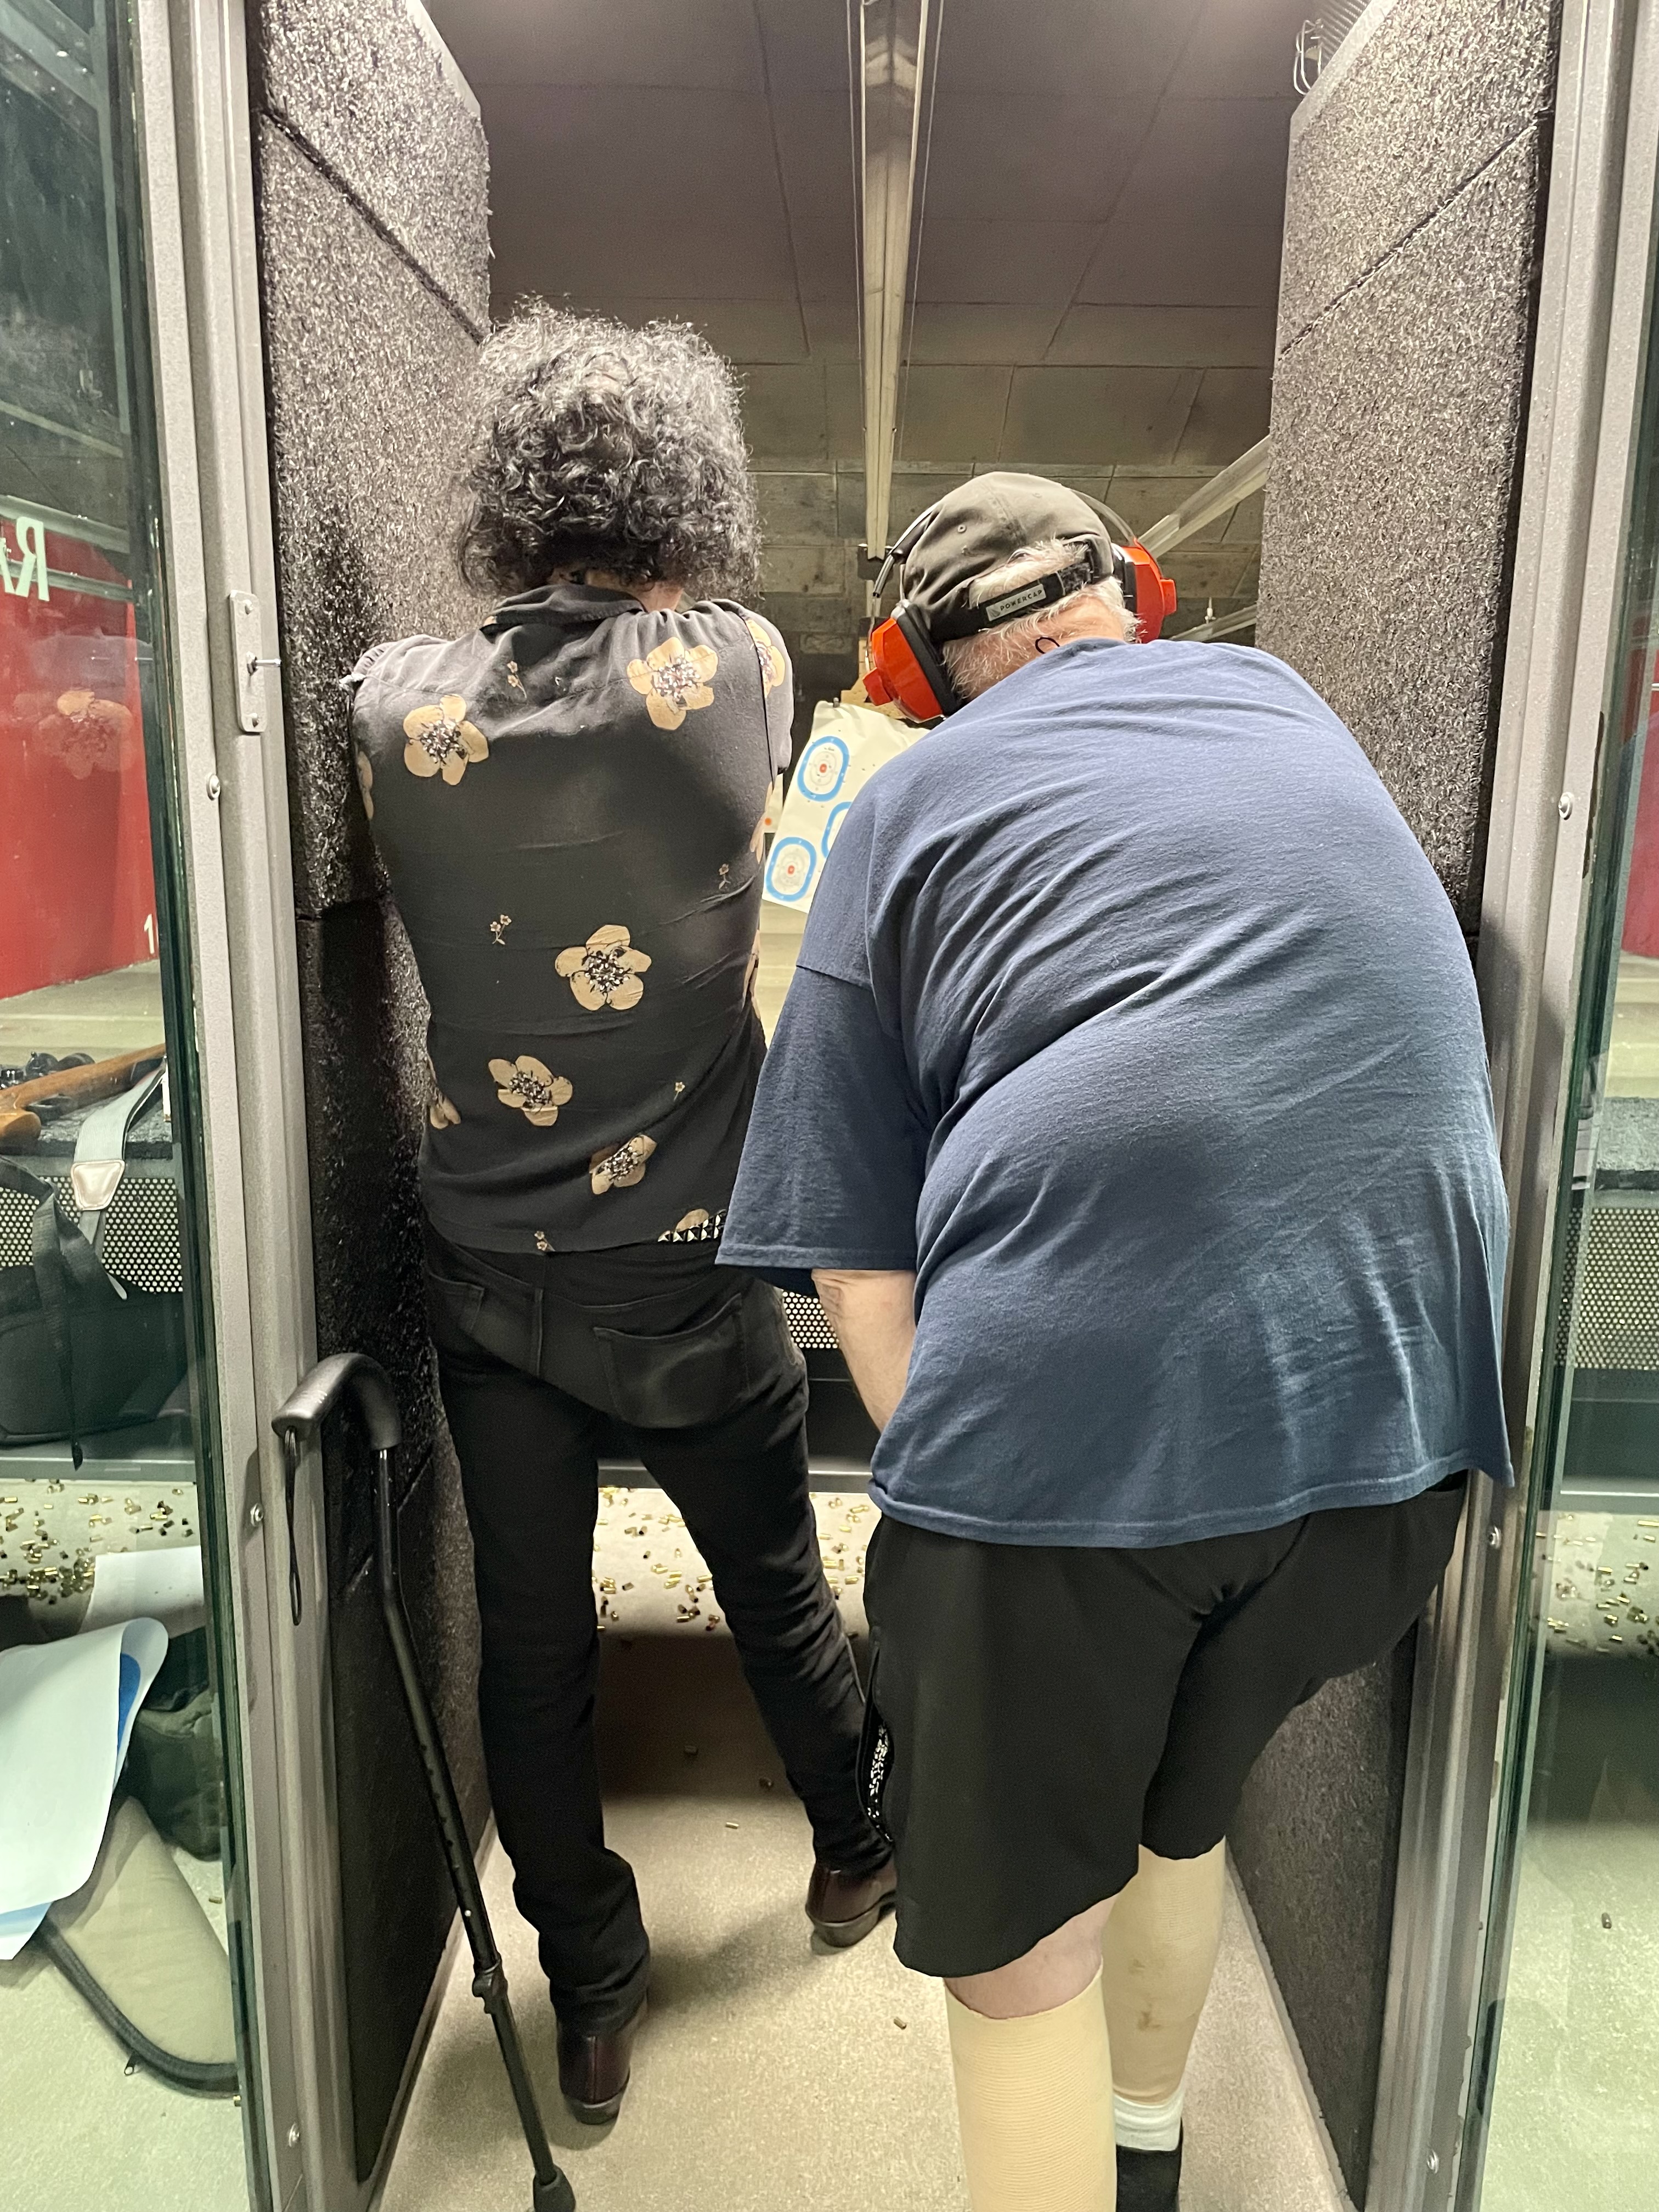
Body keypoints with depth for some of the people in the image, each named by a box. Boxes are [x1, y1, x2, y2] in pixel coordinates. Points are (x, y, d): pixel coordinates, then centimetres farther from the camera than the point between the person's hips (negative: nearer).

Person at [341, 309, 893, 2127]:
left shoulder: (394, 703, -8)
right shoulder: (738, 675, -12)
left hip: (486, 1271, 1)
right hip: (682, 1267, -1)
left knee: (530, 1645, 15)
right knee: (775, 1583, 22)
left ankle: (590, 2000, 35)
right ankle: (861, 1853, 48)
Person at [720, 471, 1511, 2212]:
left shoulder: (909, 799, 8)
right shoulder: (1277, 695, 19)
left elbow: (855, 1253, -1)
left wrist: (945, 1468, 5)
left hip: (1071, 1399, -5)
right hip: (1396, 1387, 6)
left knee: (1021, 1939, 15)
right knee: (1179, 1805, 30)